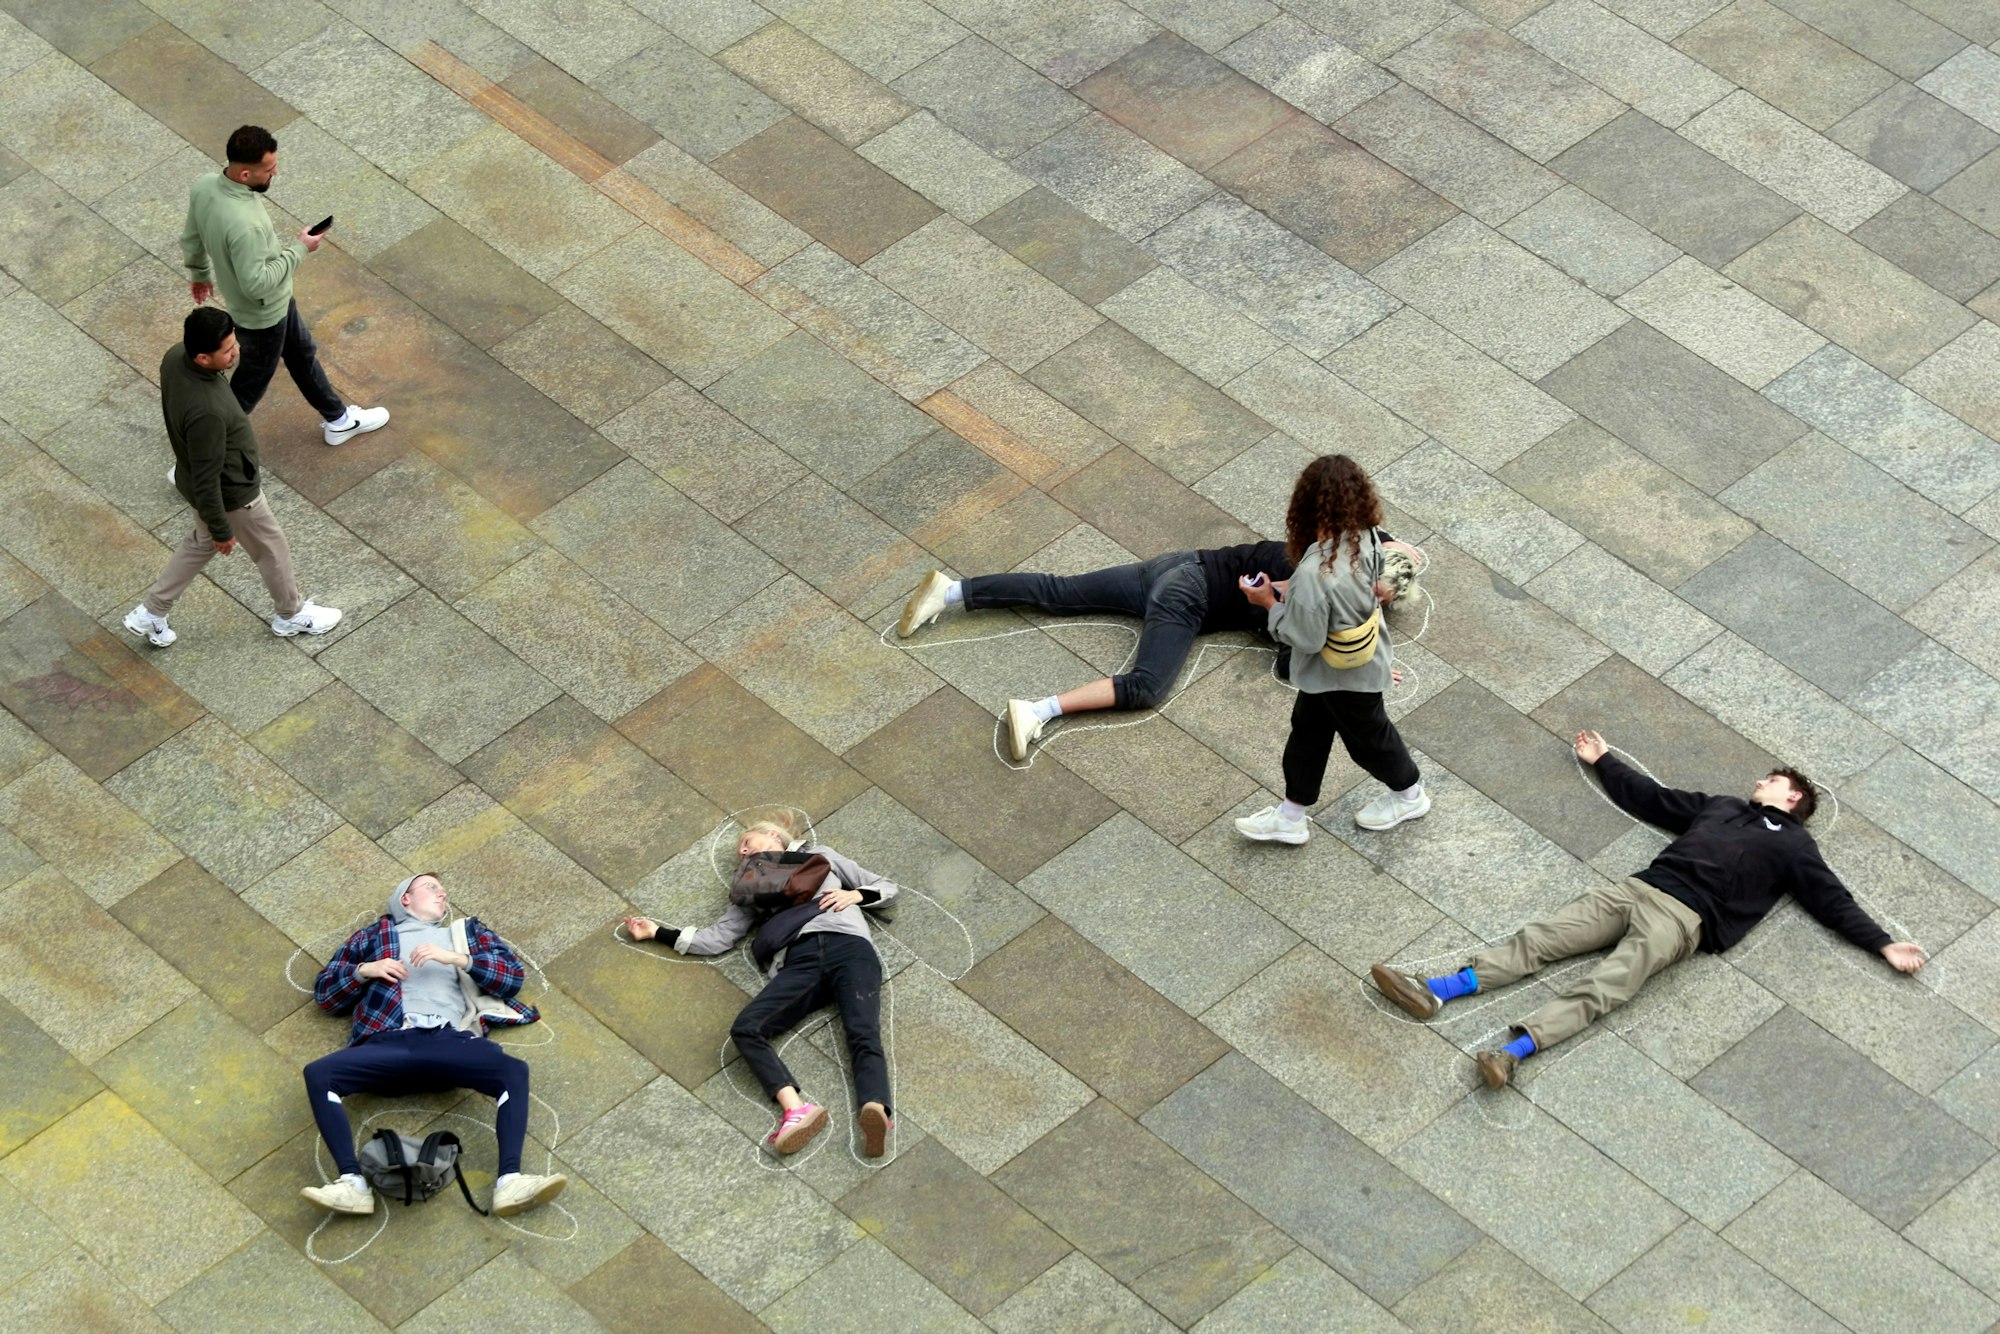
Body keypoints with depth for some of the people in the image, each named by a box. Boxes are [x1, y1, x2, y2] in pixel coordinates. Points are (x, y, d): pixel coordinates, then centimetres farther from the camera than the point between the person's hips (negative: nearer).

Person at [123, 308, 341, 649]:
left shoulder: (175, 357, -19)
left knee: (202, 543, 32)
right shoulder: (206, 412, -44)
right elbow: (206, 480, -30)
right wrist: (222, 530, -15)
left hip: (191, 477, 8)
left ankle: (150, 614, 43)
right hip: (232, 494, -8)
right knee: (271, 549, 20)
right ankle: (290, 615, 47)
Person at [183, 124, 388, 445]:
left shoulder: (205, 187, -17)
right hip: (262, 316, -9)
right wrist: (299, 250, -24)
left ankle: (338, 420, 49)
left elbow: (191, 238, 1)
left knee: (302, 354, 28)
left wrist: (200, 272, 20)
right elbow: (256, 284, -35)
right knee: (252, 383, 17)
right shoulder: (245, 225, -44)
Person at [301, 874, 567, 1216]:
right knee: (319, 1074, -30)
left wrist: (456, 958, 4)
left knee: (514, 1070, -30)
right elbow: (324, 993, 25)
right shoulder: (373, 935, 31)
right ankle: (352, 1183, -38)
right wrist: (365, 971, 6)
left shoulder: (468, 931, 32)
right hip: (390, 1041, 0)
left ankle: (510, 1181, -42)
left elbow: (515, 975, 16)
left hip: (450, 1040, 0)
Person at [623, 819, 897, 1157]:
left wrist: (854, 894, 8)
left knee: (864, 1037, -32)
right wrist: (658, 932, 27)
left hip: (848, 947, -3)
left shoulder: (818, 855, 31)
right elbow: (715, 939, 28)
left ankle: (875, 1115, -60)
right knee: (746, 1029, -28)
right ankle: (796, 1110, -48)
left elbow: (886, 888, 28)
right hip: (800, 961, 3)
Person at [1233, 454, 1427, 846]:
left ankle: (1409, 795, 50)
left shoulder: (1314, 574, -43)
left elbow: (1305, 639, -31)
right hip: (1367, 656, 7)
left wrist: (1269, 603, -16)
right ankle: (1291, 816, 41)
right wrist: (1288, 590, 2)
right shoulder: (1365, 536, -20)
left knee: (1367, 736, 22)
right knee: (1307, 730, 24)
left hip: (1346, 679, -7)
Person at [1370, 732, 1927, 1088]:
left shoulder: (1792, 845, 16)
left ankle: (1516, 1050, -48)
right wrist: (1604, 761, 49)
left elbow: (1834, 903, 12)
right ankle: (1433, 993, -25)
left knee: (1604, 987, -26)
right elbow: (1649, 798, 40)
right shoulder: (1723, 806, 33)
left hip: (1683, 917, -6)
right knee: (1541, 939, -12)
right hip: (1638, 889, 6)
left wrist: (1884, 944, 1)